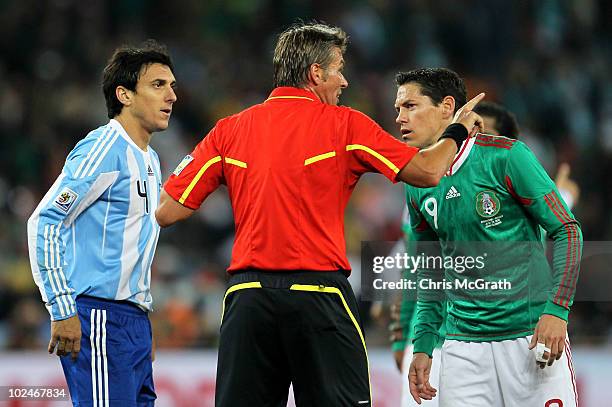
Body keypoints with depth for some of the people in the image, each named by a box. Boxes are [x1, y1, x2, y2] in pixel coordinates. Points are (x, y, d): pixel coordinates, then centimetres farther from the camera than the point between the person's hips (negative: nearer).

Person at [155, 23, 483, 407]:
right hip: (317, 295, -3)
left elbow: (167, 211, 8)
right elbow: (428, 171, -1)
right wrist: (458, 129, 19)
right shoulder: (344, 125, 0)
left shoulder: (229, 130, 9)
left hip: (246, 298, 3)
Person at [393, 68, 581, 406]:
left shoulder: (504, 156, -8)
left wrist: (557, 310, -16)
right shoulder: (416, 187, 8)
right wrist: (423, 346, 11)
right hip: (464, 342, 4)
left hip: (531, 335, -4)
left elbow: (566, 230, -7)